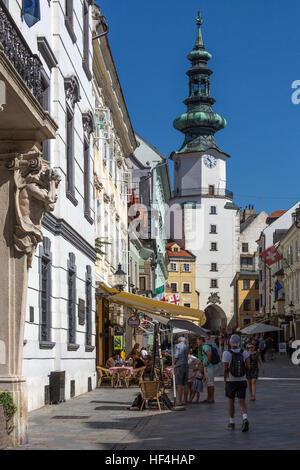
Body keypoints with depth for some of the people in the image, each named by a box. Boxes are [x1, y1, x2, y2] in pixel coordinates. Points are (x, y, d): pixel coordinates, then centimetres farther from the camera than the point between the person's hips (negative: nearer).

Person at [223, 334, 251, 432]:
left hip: (230, 382, -2)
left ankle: (231, 423, 22)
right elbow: (248, 367, -10)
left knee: (231, 401, 16)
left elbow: (225, 369, -14)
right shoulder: (244, 353, -5)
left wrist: (225, 379, 3)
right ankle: (245, 419, -20)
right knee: (242, 402, 6)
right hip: (242, 381, 2)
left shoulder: (227, 353, -13)